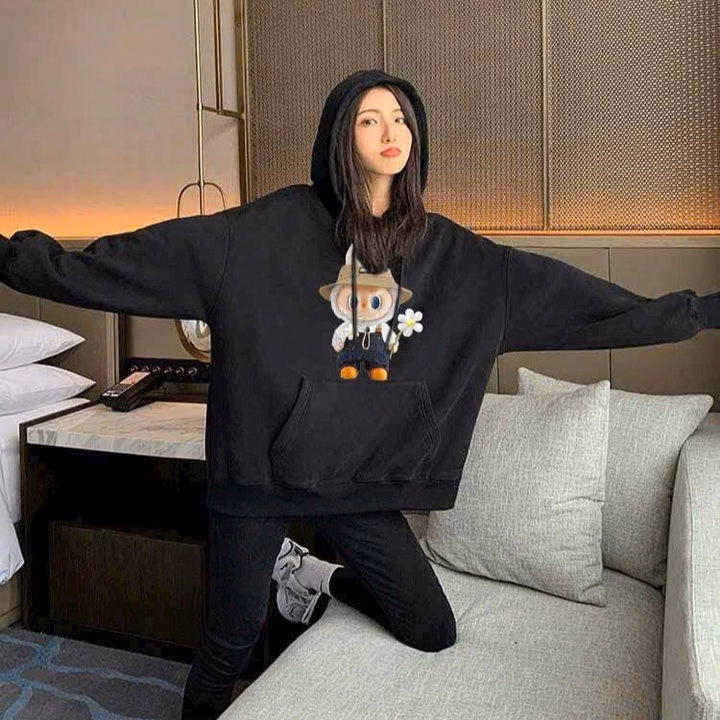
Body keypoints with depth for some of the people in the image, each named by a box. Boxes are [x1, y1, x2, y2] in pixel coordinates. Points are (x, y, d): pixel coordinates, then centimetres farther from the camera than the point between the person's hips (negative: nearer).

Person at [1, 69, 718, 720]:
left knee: (433, 632, 11)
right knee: (229, 645, 8)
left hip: (363, 479, 4)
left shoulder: (451, 252, 1)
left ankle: (311, 574, 33)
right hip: (259, 471, -3)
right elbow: (146, 256, -13)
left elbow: (577, 299, 3)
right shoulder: (274, 227, -9)